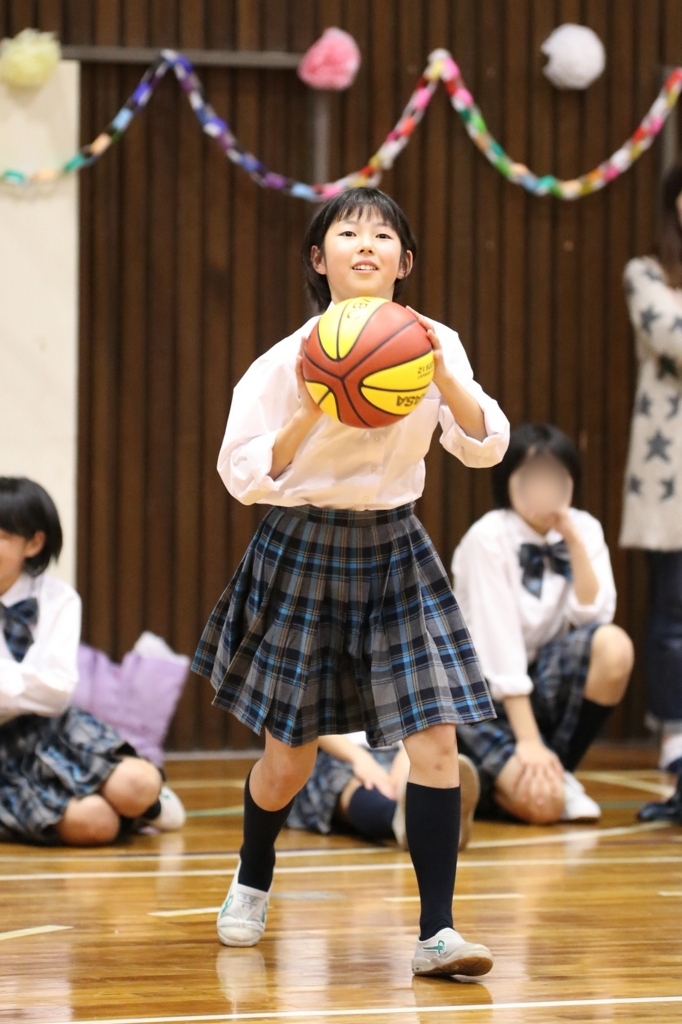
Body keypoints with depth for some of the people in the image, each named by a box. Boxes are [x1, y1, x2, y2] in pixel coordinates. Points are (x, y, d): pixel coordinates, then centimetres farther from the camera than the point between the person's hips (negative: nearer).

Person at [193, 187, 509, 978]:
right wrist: (312, 415, -29)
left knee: (434, 737, -12)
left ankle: (437, 933, -8)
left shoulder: (433, 346, -1)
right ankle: (252, 883, 38)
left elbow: (486, 445, -9)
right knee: (289, 758, 7)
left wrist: (443, 377, -26)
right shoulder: (287, 362, -12)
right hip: (303, 554, -2)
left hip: (393, 549, 2)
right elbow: (242, 474, -15)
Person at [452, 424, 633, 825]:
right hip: (483, 691, -5)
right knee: (541, 803, -29)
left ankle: (561, 772, -8)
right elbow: (498, 644, -21)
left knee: (614, 647, -28)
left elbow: (593, 616, -14)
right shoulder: (489, 539, -16)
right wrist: (528, 740, -25)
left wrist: (574, 540, -20)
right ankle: (486, 780, 7)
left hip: (543, 680, 5)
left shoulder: (584, 529, 0)